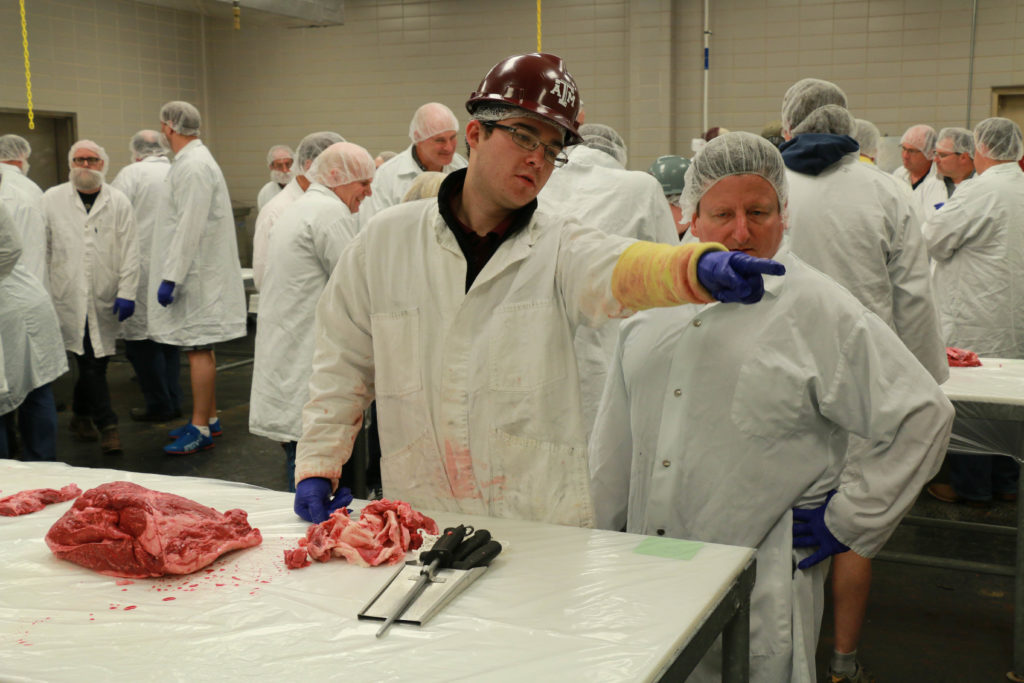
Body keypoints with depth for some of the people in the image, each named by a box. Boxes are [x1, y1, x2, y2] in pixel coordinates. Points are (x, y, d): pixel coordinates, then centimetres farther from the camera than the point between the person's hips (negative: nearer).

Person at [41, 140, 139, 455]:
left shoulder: (119, 202, 6)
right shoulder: (52, 200, 5)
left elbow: (129, 252, 4)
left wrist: (127, 293, -3)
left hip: (105, 298, 1)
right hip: (69, 296, -1)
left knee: (95, 360, 8)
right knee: (90, 361, -7)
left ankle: (81, 414, 29)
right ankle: (107, 425, -1)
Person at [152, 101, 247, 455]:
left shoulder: (194, 166, -17)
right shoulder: (191, 161, 16)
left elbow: (190, 227, -23)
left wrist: (171, 277, -22)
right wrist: (171, 273, 20)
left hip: (197, 276, -10)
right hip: (195, 275, 10)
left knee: (198, 349, -5)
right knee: (200, 349, 16)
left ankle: (201, 429, 1)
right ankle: (208, 418, 27)